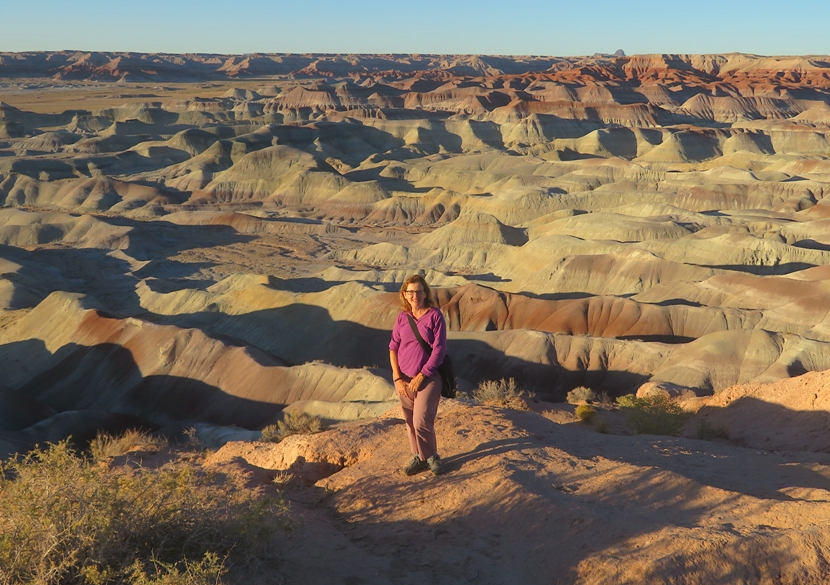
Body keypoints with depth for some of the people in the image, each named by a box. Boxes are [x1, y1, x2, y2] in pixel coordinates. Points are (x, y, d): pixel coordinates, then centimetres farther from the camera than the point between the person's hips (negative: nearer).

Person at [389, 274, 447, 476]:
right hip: (404, 379, 4)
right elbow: (393, 347, 4)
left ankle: (431, 457, 14)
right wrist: (397, 378, -4)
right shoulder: (402, 317, 2)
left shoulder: (434, 316, -10)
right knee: (410, 421, 11)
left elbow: (439, 349, -12)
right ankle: (418, 457, 27)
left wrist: (421, 376, -13)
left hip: (427, 378, -4)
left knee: (421, 421, -8)